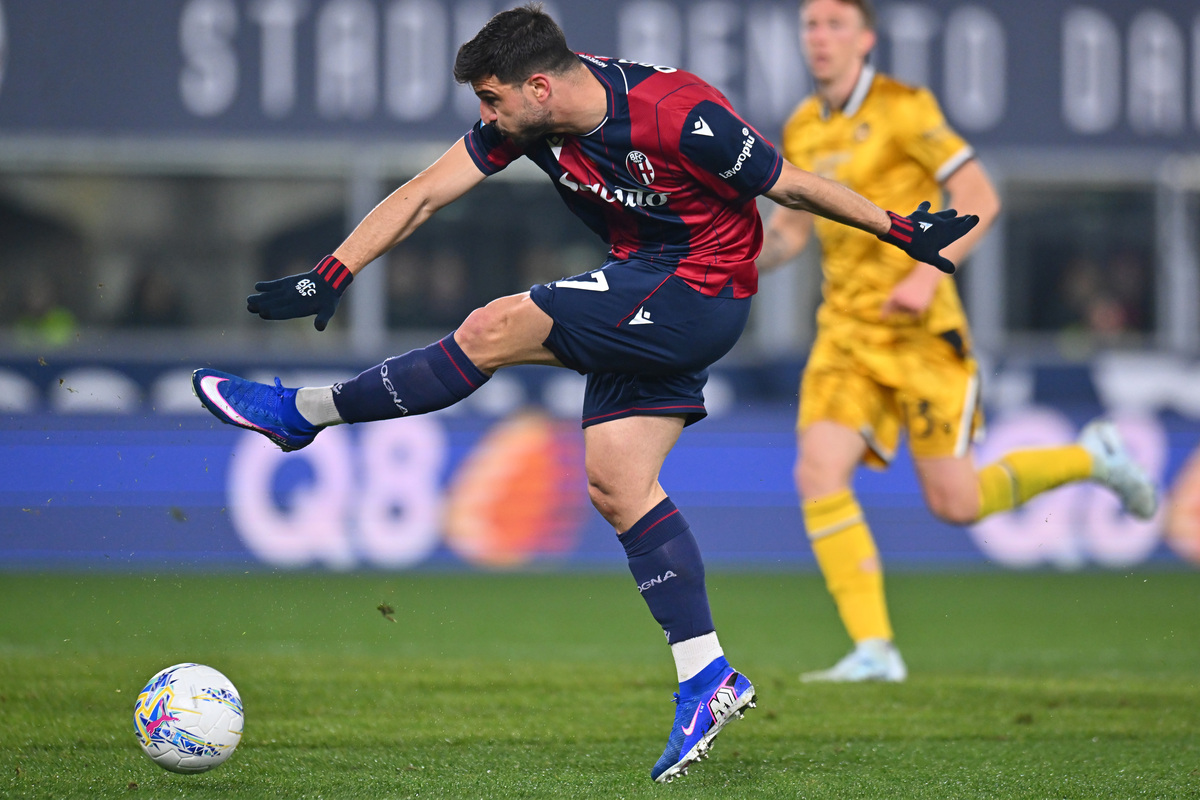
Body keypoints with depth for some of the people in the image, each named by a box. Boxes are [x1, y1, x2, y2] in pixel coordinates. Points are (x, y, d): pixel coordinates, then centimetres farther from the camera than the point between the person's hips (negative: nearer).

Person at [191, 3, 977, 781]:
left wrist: (902, 232, -5)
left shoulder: (678, 116, -26)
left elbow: (791, 184, -14)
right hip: (646, 291, 8)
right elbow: (423, 195, -4)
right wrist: (332, 276, -12)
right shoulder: (526, 115, -6)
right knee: (615, 482, 1)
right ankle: (707, 678, 4)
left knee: (493, 331, -15)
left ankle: (302, 413, -1)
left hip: (699, 294, -8)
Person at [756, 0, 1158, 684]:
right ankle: (873, 650, -11)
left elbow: (981, 198, -11)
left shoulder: (902, 109, -9)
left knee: (955, 503, -6)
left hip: (918, 329, -6)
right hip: (845, 331, 6)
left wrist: (927, 274, -22)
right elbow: (792, 228, 22)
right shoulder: (802, 132, 10)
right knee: (818, 474, -15)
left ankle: (1090, 458, 20)